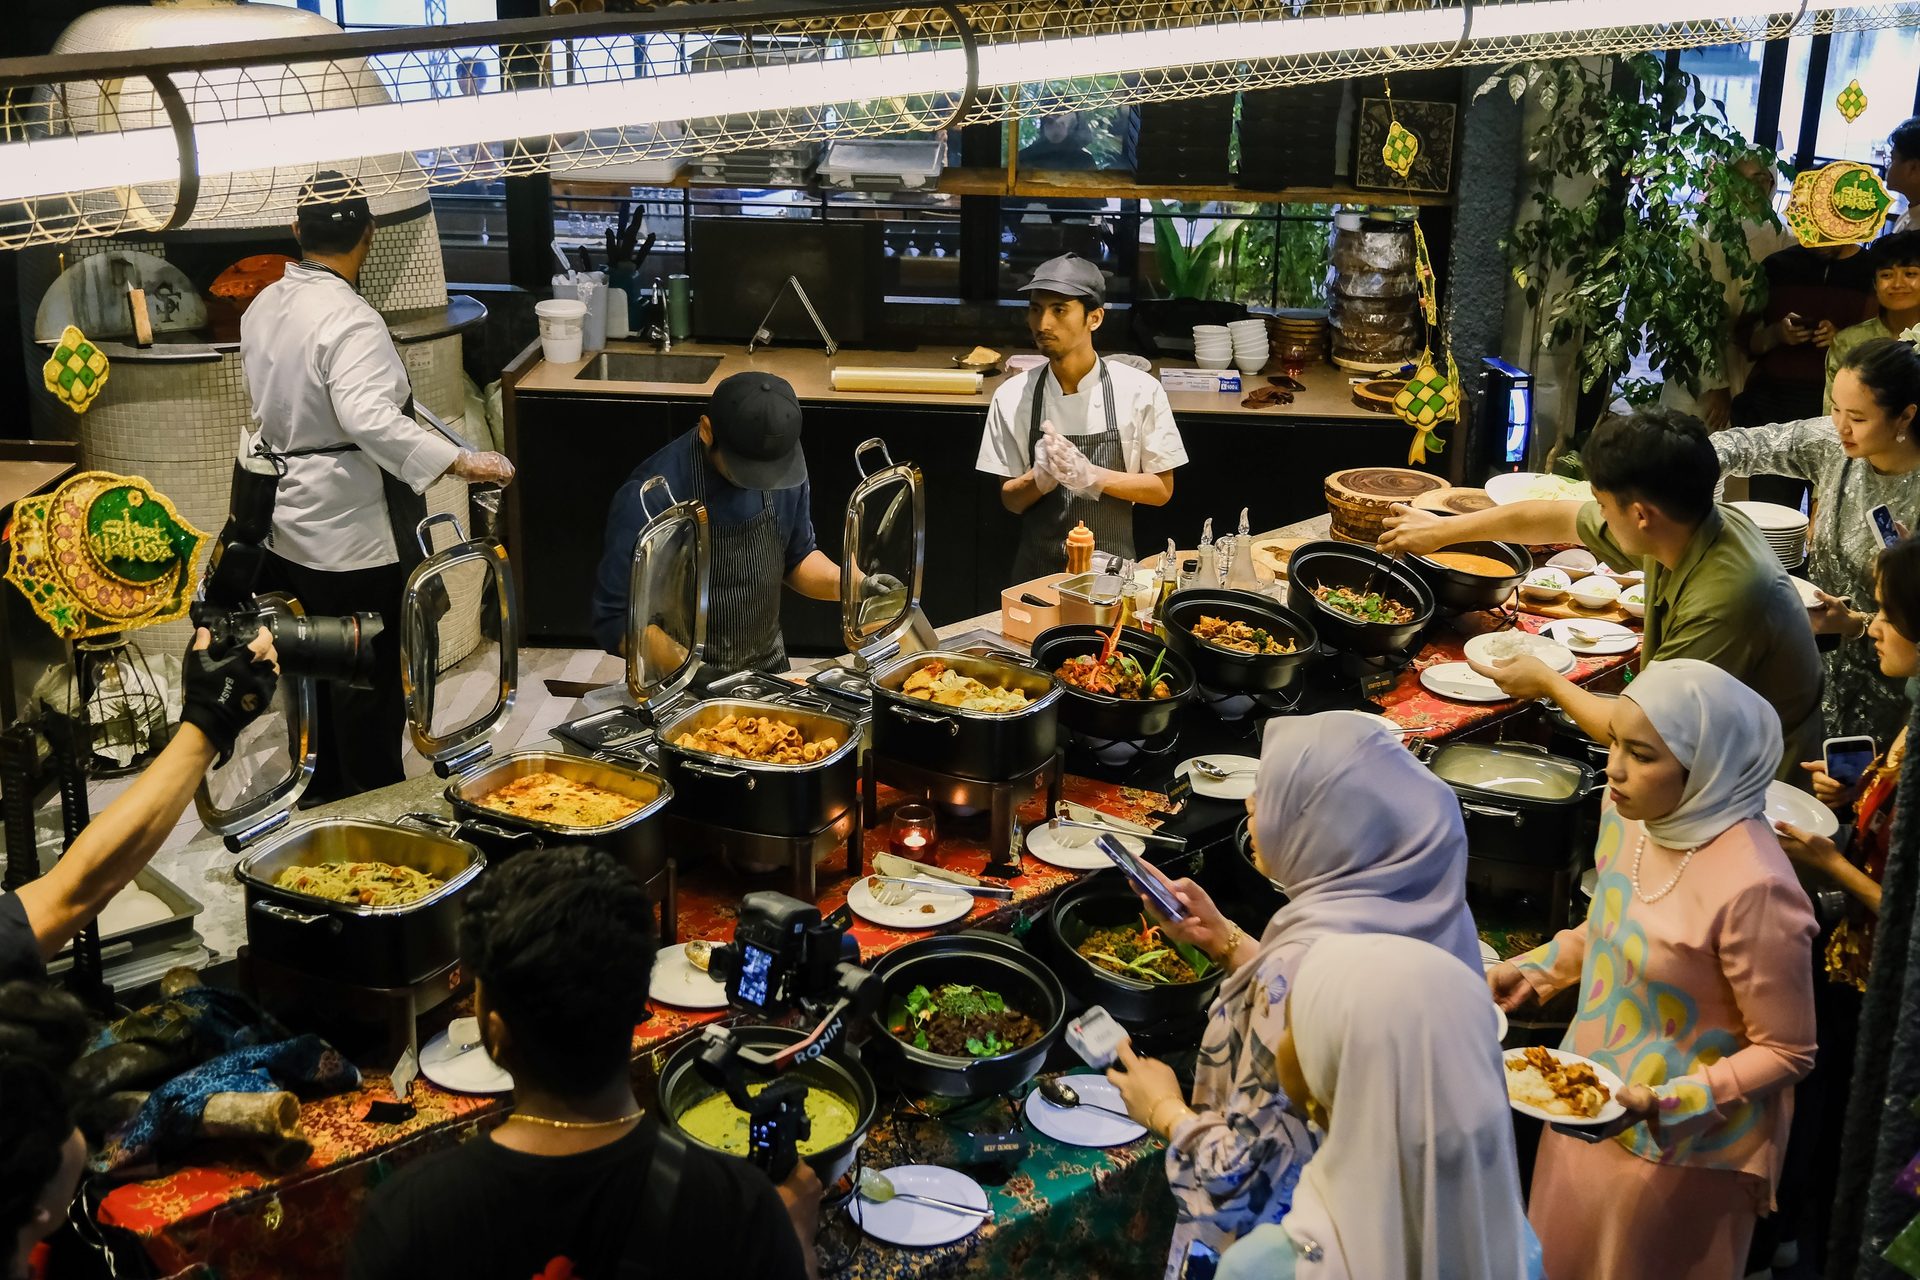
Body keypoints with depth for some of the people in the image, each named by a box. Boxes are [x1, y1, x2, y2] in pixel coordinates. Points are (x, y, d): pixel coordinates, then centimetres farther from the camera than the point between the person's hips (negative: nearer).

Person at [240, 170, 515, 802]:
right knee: (370, 677, 4)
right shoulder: (349, 319, -22)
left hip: (287, 521, 9)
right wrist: (459, 461, -39)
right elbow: (367, 416, -36)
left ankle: (321, 789, 34)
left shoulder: (263, 306, 5)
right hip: (351, 530, -9)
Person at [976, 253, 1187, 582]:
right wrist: (1041, 477, -21)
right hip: (1037, 569, 1)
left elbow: (1161, 489, -3)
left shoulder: (1140, 391, -7)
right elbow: (1011, 501, 1)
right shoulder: (1012, 397, -4)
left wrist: (1091, 476, -18)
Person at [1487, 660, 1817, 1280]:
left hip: (1679, 1143, -7)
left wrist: (1662, 1105, -28)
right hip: (1591, 1105, 7)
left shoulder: (1753, 889, -32)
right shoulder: (1631, 812, -9)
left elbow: (1787, 1052, -21)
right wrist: (1534, 971, -1)